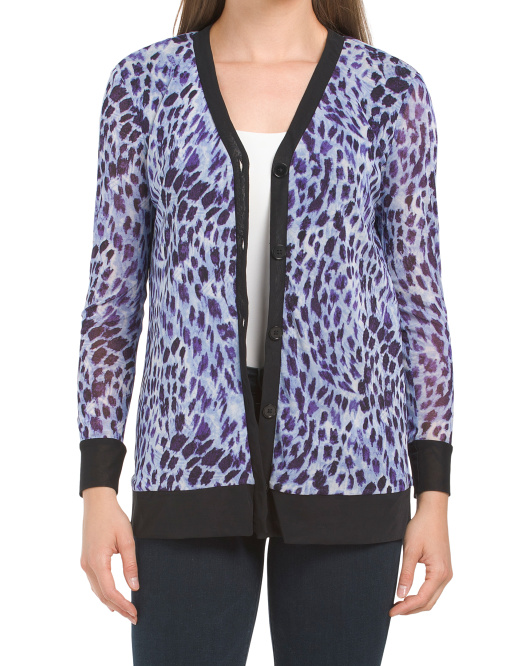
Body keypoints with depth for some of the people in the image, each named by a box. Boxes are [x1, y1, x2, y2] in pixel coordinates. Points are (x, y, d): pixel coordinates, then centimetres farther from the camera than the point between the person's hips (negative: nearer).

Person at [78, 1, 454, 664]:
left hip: (343, 456, 0)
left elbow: (417, 294, 4)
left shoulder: (389, 89, 5)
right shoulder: (144, 82, 6)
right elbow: (113, 292, 5)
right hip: (195, 456, 0)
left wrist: (434, 498, -1)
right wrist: (98, 491, -1)